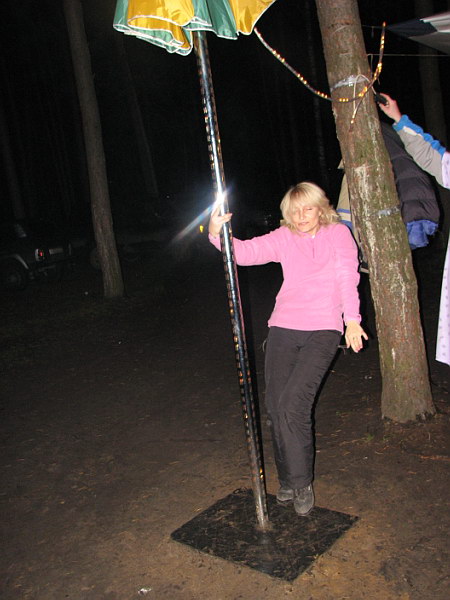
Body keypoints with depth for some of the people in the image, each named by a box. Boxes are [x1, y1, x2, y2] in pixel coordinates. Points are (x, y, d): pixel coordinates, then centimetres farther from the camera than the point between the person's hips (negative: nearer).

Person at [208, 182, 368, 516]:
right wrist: (218, 234, -19)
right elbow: (247, 252, -1)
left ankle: (301, 483, 2)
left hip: (323, 328, -3)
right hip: (283, 328, 3)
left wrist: (352, 319, -15)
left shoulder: (338, 234, 9)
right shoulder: (283, 238, 11)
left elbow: (347, 276, -3)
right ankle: (288, 480, 21)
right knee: (276, 406, 1)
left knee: (293, 403, -16)